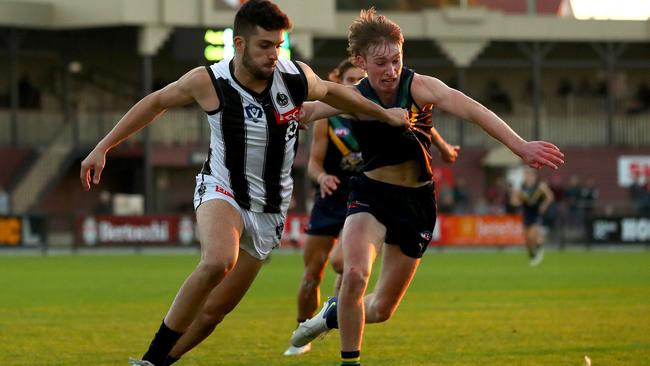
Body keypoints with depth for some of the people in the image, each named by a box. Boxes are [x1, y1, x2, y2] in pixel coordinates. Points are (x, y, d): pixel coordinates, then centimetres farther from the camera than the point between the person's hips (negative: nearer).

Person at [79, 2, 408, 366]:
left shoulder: (297, 77, -9)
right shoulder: (208, 81, -14)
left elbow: (330, 91, 14)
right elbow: (156, 102, 3)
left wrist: (384, 113, 25)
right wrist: (103, 147, 4)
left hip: (269, 210, 3)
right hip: (221, 191, -3)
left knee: (214, 310, 3)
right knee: (218, 262, -36)